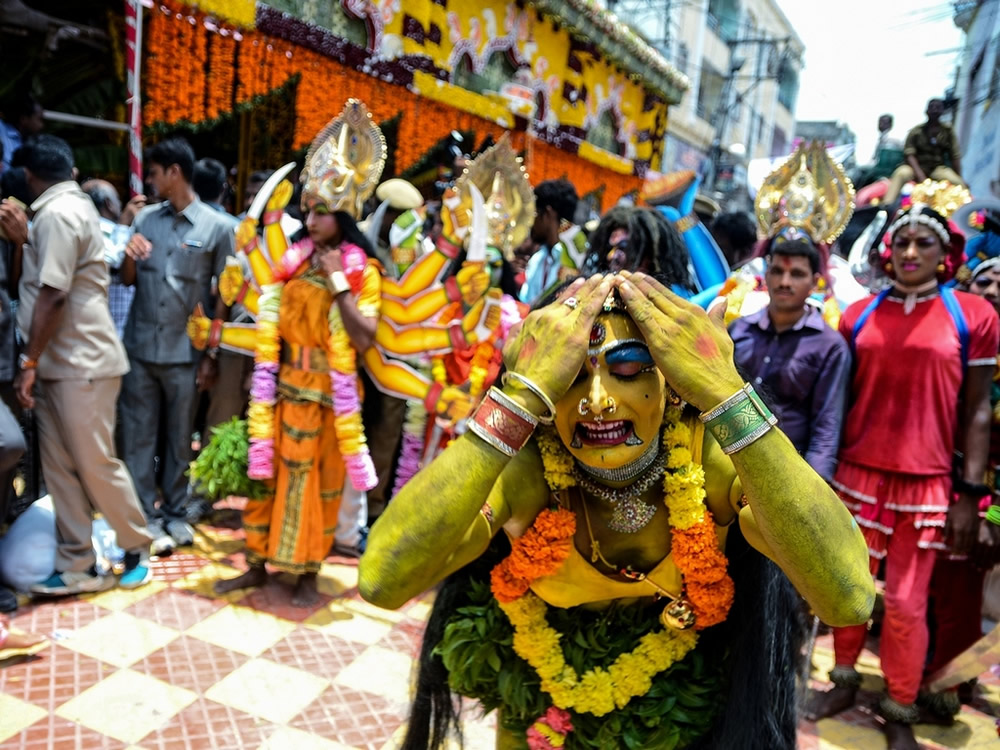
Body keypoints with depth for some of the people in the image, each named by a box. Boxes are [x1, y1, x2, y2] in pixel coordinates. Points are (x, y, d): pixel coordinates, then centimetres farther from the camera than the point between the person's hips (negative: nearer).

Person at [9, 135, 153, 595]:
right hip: (60, 363, 10)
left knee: (96, 465, 0)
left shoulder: (56, 214, -14)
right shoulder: (75, 205, 16)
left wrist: (29, 362, -16)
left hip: (80, 363, -10)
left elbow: (52, 296, -19)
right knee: (59, 467, 9)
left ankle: (137, 548, 18)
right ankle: (77, 568, 16)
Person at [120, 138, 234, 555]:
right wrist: (130, 256, -12)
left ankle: (174, 512, 24)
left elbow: (223, 296, -3)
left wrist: (212, 354, -6)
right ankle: (146, 517, 16)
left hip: (185, 352, -3)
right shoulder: (146, 219, 6)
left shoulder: (216, 228, -5)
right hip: (140, 348, 3)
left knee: (180, 437, 10)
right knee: (139, 436, 6)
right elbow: (127, 281, 11)